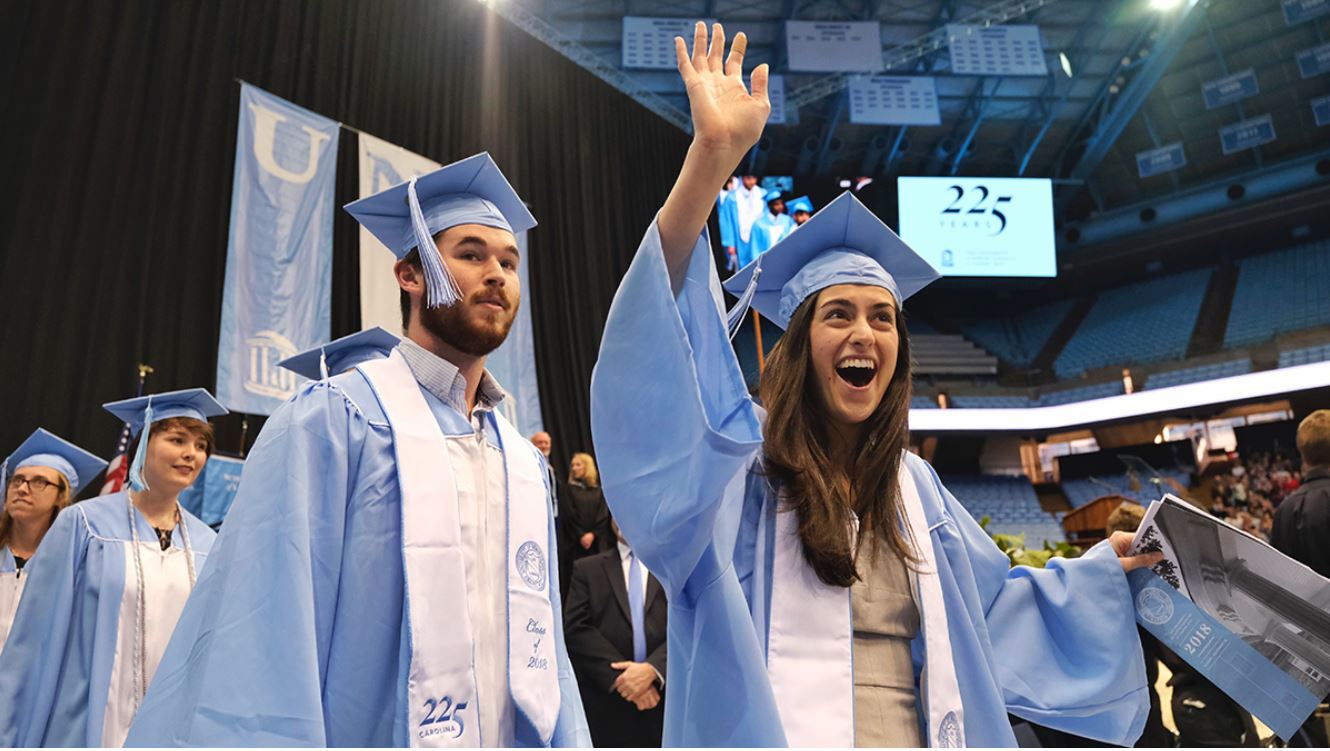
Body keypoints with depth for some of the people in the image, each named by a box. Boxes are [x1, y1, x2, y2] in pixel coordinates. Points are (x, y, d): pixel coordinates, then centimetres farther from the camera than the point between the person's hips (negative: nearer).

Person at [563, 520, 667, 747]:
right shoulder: (587, 569, 10)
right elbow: (576, 628, -2)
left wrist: (652, 669, -18)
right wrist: (619, 677, -13)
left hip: (663, 700, 1)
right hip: (606, 704, 0)